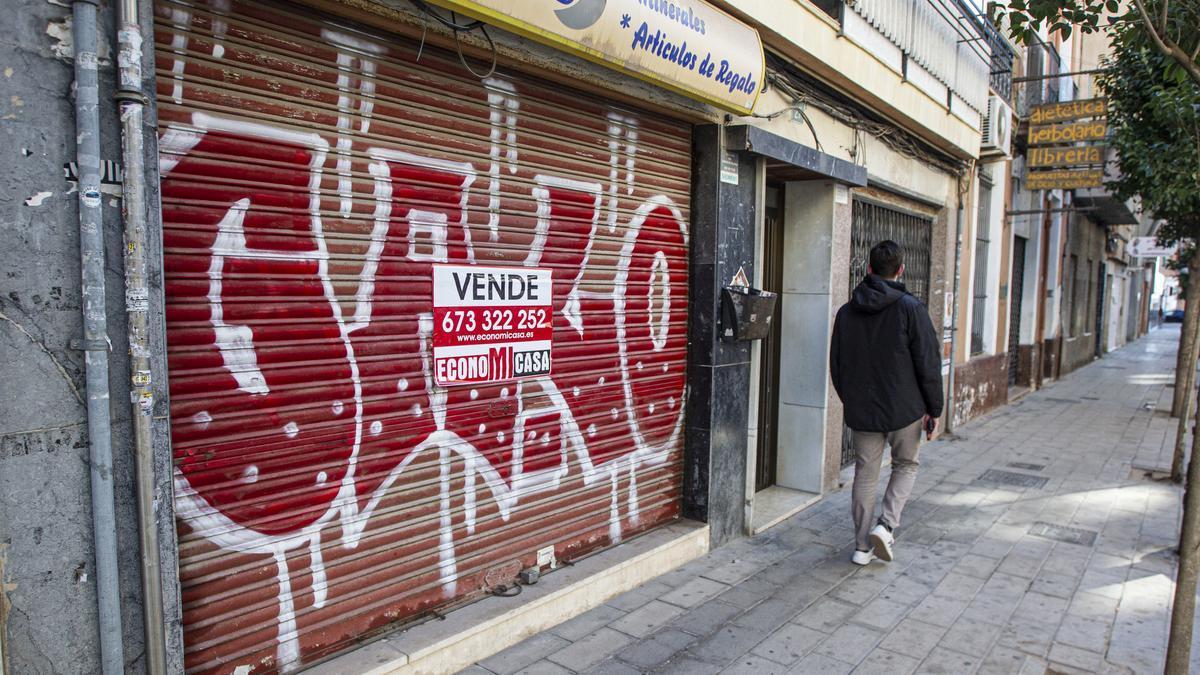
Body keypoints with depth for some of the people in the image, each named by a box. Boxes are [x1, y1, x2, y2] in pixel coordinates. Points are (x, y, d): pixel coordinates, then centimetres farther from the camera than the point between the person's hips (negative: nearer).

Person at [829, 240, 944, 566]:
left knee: (865, 475, 12)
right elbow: (928, 364, -9)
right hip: (904, 409, -3)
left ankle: (862, 546, 17)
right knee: (906, 466, 19)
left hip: (860, 411, 3)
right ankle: (886, 525, 4)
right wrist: (934, 409, 0)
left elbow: (836, 366, 10)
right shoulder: (910, 308, -10)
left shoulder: (846, 312, 3)